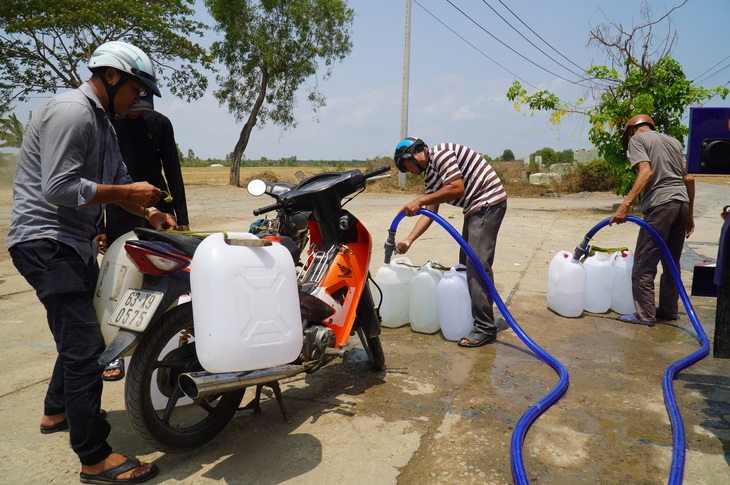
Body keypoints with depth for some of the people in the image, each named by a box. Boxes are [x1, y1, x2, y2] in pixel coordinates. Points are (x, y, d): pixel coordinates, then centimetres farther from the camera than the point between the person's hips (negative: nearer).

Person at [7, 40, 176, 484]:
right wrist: (127, 193, -18)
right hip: (46, 242, -11)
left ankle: (58, 411, 42)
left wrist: (150, 212, 1)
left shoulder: (103, 123, 16)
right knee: (85, 343, -12)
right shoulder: (70, 112, -16)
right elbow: (58, 189, -25)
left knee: (79, 335, 22)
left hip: (75, 244, 11)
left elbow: (119, 181, 17)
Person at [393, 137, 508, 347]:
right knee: (466, 263, 14)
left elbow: (457, 188, -23)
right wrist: (408, 240, 5)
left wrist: (420, 200, -18)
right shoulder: (429, 174, 15)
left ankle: (485, 328, -11)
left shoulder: (440, 153, -14)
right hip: (474, 208, 11)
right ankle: (469, 315, 24)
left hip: (489, 202, -11)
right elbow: (430, 212, 13)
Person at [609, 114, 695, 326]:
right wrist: (690, 215, 21)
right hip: (682, 203, 8)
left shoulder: (637, 139, 4)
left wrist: (625, 204, -18)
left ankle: (645, 314, -1)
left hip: (660, 204, -7)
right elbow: (689, 178, 16)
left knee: (644, 263, -2)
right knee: (672, 262, 16)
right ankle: (668, 310, 22)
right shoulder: (674, 141, 23)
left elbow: (646, 172, -13)